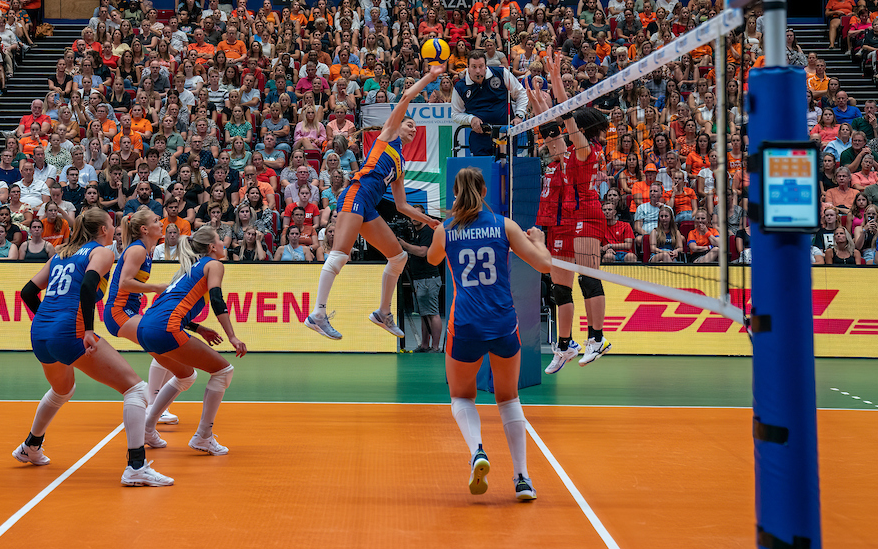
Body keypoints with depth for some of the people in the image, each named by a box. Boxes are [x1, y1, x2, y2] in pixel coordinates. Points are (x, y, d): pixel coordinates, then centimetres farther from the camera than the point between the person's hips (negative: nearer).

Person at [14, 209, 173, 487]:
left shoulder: (61, 254, 23)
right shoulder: (101, 252, 3)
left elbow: (28, 292, 20)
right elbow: (88, 284, -18)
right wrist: (88, 330, -21)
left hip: (39, 335, 8)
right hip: (69, 333, -8)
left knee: (62, 391, 37)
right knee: (135, 388, -5)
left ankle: (30, 448, 53)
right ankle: (136, 467, -16)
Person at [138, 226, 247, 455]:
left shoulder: (189, 267, 29)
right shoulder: (213, 264, 6)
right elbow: (217, 300, -10)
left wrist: (198, 329, 27)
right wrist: (232, 337, -15)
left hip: (145, 327, 9)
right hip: (164, 330, -9)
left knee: (186, 376, 30)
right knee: (223, 370, 3)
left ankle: (146, 427, 26)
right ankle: (203, 438, 4)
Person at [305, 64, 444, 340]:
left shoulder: (401, 165, 30)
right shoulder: (389, 134, 15)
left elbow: (402, 206, 29)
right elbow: (406, 96, 6)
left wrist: (429, 220, 27)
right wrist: (429, 77, 14)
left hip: (369, 208, 9)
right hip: (357, 193, -9)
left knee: (399, 257, 11)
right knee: (340, 254, -20)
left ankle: (383, 313, 21)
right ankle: (317, 315, -26)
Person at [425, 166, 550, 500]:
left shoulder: (444, 230, 2)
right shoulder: (505, 226, 0)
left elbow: (432, 259, 25)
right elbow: (545, 264, -2)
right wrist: (538, 240, 19)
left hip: (465, 326, -1)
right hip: (504, 324, 1)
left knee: (461, 397, 20)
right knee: (508, 398, 19)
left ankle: (477, 451, -9)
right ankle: (522, 478, 14)